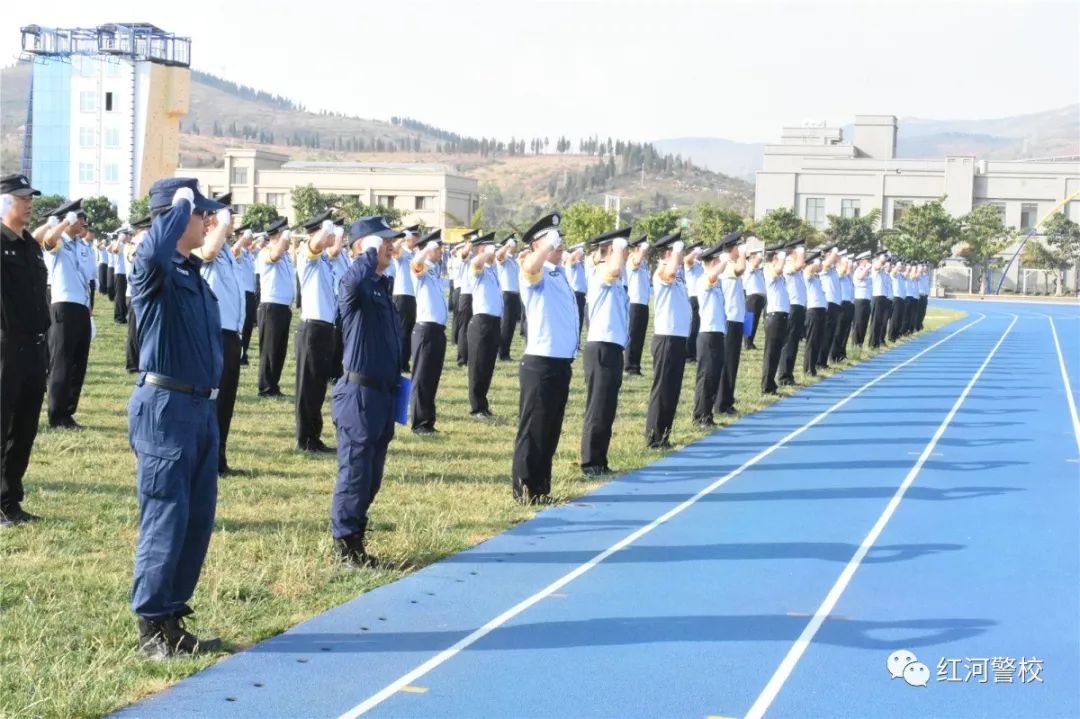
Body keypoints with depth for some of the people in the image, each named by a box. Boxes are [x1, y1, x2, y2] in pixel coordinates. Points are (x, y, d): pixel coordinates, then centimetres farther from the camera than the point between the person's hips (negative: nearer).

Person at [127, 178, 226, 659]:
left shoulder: (194, 275, 16)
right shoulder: (154, 270, -10)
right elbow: (154, 249, -36)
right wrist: (181, 204, -20)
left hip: (201, 407, 9)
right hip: (165, 405, -9)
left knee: (198, 518, 11)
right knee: (166, 517, -6)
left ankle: (172, 617, 20)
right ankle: (152, 627, 2)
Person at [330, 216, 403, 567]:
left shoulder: (381, 286, 16)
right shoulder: (355, 286, -11)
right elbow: (354, 278, -39)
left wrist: (397, 384, 22)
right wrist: (371, 253, -21)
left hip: (383, 394, 9)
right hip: (359, 393, -9)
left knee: (372, 476, 13)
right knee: (355, 472, -3)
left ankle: (355, 540, 23)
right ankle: (345, 544, 6)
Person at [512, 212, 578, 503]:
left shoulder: (560, 272, 16)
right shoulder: (536, 274, -9)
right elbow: (530, 267, -35)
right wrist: (550, 244, -37)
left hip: (562, 364, 9)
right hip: (540, 364, -9)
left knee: (550, 431, 14)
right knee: (533, 431, -3)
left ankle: (541, 488, 22)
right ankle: (525, 490, 3)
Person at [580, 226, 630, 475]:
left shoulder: (613, 281, 17)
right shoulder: (599, 273, -11)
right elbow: (615, 268, -33)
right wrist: (620, 246, -18)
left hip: (613, 348, 9)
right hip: (602, 349, -9)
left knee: (607, 409, 12)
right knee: (598, 408, -5)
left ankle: (599, 462, 18)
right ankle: (590, 463, 0)